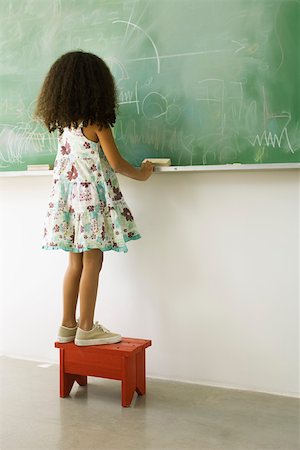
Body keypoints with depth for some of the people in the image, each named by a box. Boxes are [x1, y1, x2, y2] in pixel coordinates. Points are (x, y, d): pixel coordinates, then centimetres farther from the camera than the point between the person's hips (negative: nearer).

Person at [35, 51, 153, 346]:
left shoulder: (63, 123, 8)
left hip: (68, 194, 7)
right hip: (93, 196, -7)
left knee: (76, 262, 12)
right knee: (92, 262, 1)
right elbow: (115, 163, -12)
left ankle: (68, 325, 19)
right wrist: (141, 174, 4)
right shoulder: (96, 122, -11)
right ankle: (86, 329, 7)